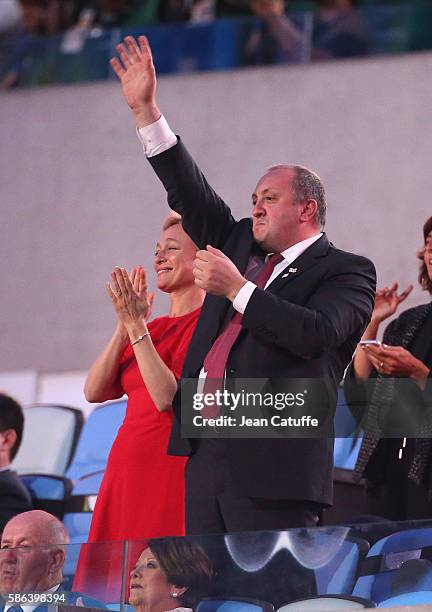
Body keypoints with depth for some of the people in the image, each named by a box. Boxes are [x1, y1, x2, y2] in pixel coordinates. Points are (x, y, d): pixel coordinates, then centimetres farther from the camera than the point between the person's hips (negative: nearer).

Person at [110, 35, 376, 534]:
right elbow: (189, 195, 21)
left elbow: (315, 334, -16)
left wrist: (237, 288, -15)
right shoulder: (241, 245, 21)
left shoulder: (346, 272, 0)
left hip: (273, 462, -7)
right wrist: (145, 110, 16)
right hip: (207, 453, 7)